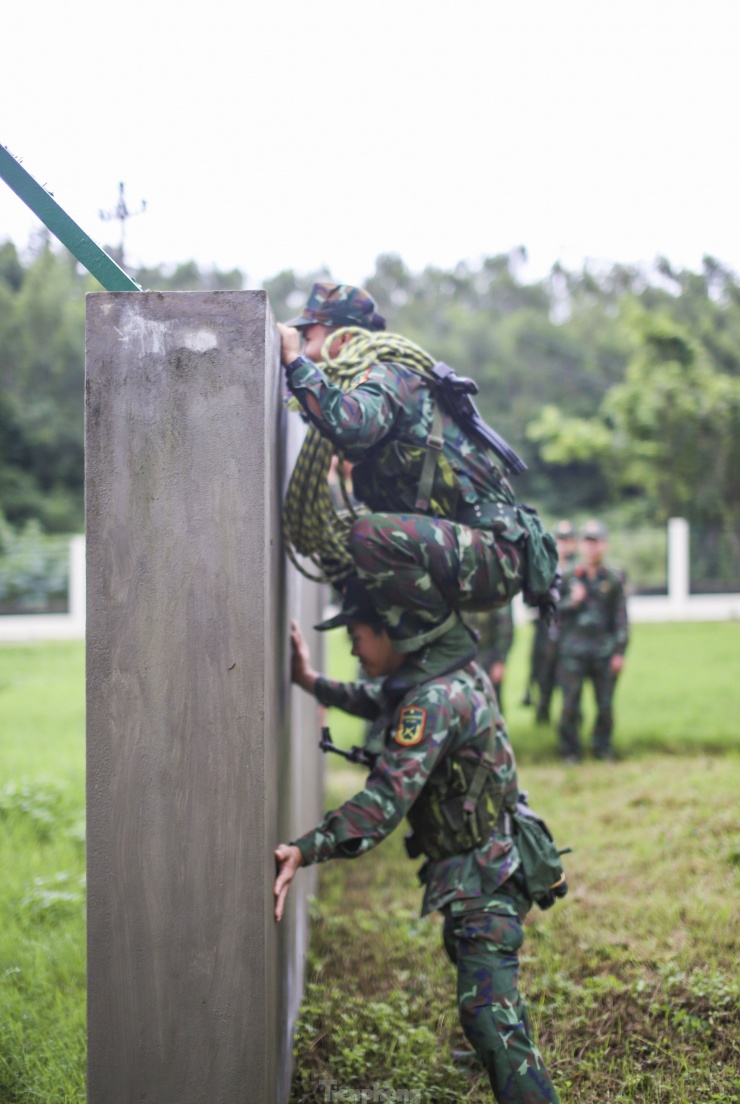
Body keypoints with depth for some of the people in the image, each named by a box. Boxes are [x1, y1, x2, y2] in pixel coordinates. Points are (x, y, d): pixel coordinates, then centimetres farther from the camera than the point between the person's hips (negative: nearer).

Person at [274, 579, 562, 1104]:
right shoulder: (446, 672, 4)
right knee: (480, 977, 32)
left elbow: (386, 800, -35)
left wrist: (305, 850, -41)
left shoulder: (434, 699, -26)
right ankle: (494, 1055, 56)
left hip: (480, 878, -11)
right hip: (482, 865, 11)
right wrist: (312, 682, 22)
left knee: (488, 1011, -20)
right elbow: (380, 702, 25)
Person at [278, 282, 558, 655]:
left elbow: (349, 426, -33)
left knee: (371, 535, -32)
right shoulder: (375, 381, 18)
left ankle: (428, 626, -8)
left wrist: (295, 361, -22)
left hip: (495, 557, -10)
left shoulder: (387, 375, -13)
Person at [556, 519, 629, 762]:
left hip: (604, 651, 0)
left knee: (605, 704, 3)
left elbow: (621, 618, 6)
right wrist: (571, 602, -11)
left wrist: (619, 651, 0)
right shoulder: (568, 577, 7)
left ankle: (603, 747, 18)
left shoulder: (614, 579, 7)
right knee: (570, 703, -2)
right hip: (573, 650, 0)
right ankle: (570, 749, 9)